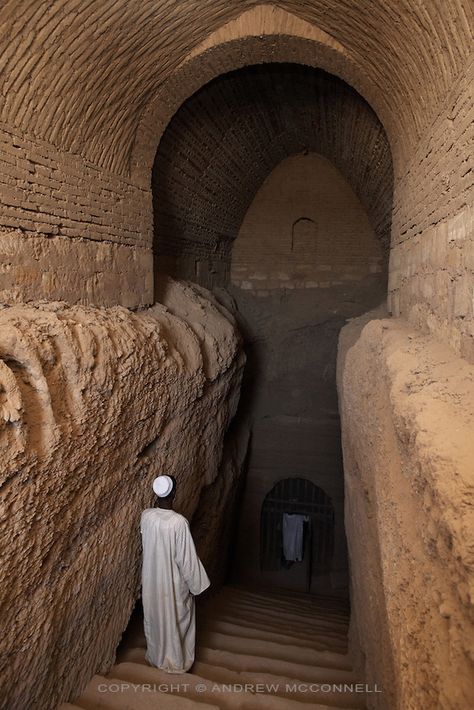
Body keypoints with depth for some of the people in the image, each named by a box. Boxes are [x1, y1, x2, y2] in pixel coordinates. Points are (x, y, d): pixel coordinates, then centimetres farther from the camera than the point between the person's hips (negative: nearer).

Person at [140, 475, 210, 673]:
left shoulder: (145, 516, -14)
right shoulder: (179, 522, -30)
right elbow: (186, 558, -21)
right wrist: (195, 584, -7)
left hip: (151, 579, 5)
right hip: (173, 582, -5)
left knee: (154, 617, 25)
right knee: (176, 621, 17)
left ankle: (155, 656, 45)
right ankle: (177, 661, 35)